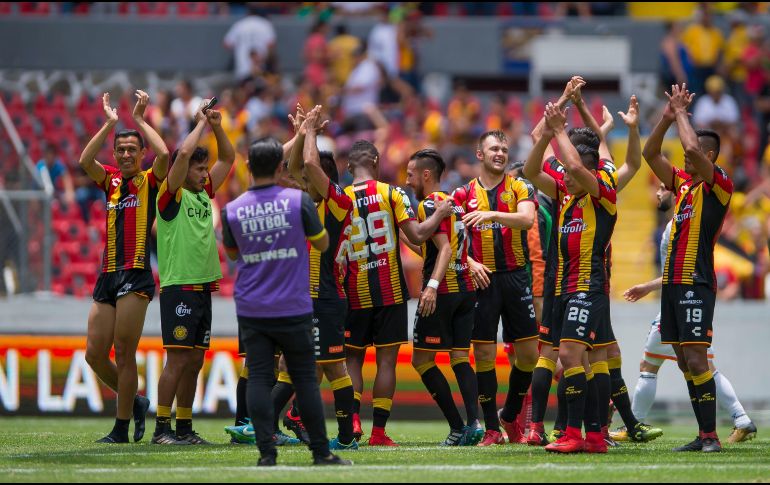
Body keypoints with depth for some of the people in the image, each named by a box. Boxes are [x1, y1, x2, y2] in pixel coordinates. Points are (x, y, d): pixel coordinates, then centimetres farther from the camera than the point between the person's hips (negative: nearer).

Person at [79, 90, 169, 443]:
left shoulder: (151, 181, 2)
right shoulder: (111, 180, 15)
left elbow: (164, 154, -17)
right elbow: (85, 161, -2)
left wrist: (139, 120, -7)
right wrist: (110, 123, -4)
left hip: (136, 275, -6)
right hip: (108, 275, 6)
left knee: (124, 353, -7)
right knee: (94, 354, 3)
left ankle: (122, 428, -3)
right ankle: (135, 403, 22)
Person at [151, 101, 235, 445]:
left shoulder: (204, 194, 14)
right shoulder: (172, 195, -6)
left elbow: (228, 158, 22)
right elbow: (184, 153, -20)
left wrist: (217, 126, 7)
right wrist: (202, 123, -7)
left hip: (203, 289, 8)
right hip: (179, 289, -8)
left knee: (194, 362, 8)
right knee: (178, 360, -9)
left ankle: (184, 428, 12)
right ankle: (162, 428, -7)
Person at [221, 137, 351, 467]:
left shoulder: (232, 210, -2)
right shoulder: (299, 201, -8)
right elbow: (322, 243, 5)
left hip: (251, 312, 1)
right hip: (293, 310, -1)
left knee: (258, 378, 2)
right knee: (305, 378, 7)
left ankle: (266, 452, -6)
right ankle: (321, 452, 9)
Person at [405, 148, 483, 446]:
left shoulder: (429, 205, -10)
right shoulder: (454, 203, 16)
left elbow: (444, 248, -21)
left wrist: (432, 286, -30)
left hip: (443, 290, -8)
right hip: (466, 288, 8)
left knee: (422, 360, 0)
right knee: (460, 357, 7)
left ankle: (457, 427, -5)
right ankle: (473, 422, -10)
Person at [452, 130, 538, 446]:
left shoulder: (520, 189, 6)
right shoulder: (464, 194, 7)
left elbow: (526, 219, -14)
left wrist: (492, 215, -28)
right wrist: (469, 263, -11)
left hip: (516, 276, 1)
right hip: (482, 279, -1)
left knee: (529, 353, 0)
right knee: (484, 354, -3)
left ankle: (510, 415, 22)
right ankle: (491, 429, 4)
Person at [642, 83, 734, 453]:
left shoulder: (718, 185, -6)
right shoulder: (683, 183, 16)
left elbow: (693, 149, -20)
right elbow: (650, 154, 16)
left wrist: (682, 113, -7)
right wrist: (668, 116, 5)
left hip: (697, 283, -8)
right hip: (673, 281, 8)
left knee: (695, 358, -14)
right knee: (685, 362, 6)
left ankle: (711, 436, -13)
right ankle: (703, 436, 8)